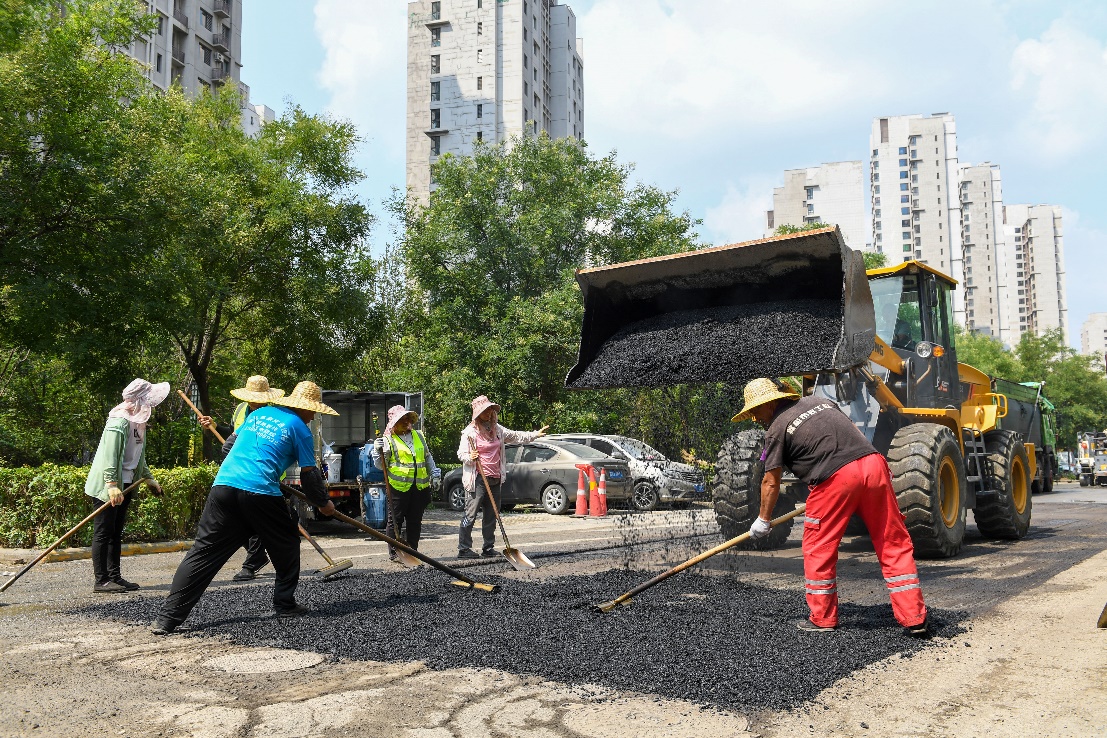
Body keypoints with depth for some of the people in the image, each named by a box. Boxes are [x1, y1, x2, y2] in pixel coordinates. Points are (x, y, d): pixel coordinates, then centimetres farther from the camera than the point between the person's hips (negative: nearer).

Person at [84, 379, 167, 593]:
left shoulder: (139, 421, 12)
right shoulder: (120, 421, -17)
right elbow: (109, 455, -24)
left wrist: (149, 479, 25)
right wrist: (112, 485, -29)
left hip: (125, 485, 9)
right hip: (106, 486, -9)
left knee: (116, 533, 13)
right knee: (104, 533, -3)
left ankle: (114, 576, 19)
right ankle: (101, 580, 2)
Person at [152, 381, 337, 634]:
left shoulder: (258, 413, 23)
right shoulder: (299, 427, 7)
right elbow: (309, 474, 8)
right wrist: (323, 502, 23)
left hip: (224, 484, 5)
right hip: (260, 492, -5)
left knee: (203, 552, 5)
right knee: (286, 546, 17)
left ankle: (167, 618, 2)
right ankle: (285, 604, 22)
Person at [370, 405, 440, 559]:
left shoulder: (418, 436, 16)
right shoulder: (388, 440, 0)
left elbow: (428, 457, 24)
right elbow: (381, 466, -2)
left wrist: (434, 472, 16)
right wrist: (378, 451, -17)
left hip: (420, 487, 5)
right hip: (399, 487, -4)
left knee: (415, 521, 9)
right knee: (395, 521, -1)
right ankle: (394, 553, 7)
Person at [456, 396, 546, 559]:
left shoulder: (497, 429, 15)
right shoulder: (470, 432, -4)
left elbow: (515, 436, 26)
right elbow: (461, 454, -5)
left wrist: (535, 434, 28)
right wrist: (470, 457, -26)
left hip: (495, 479, 7)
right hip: (477, 479, -7)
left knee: (491, 515, 9)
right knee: (471, 514, -8)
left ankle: (488, 548, 16)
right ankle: (463, 549, -4)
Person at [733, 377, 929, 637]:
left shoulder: (777, 429, 6)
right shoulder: (819, 401, 24)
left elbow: (771, 482, 8)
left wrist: (763, 520, 19)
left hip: (835, 478, -6)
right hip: (873, 462, 6)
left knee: (819, 547, 10)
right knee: (894, 543, 9)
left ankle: (823, 618, 17)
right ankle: (914, 619, 10)